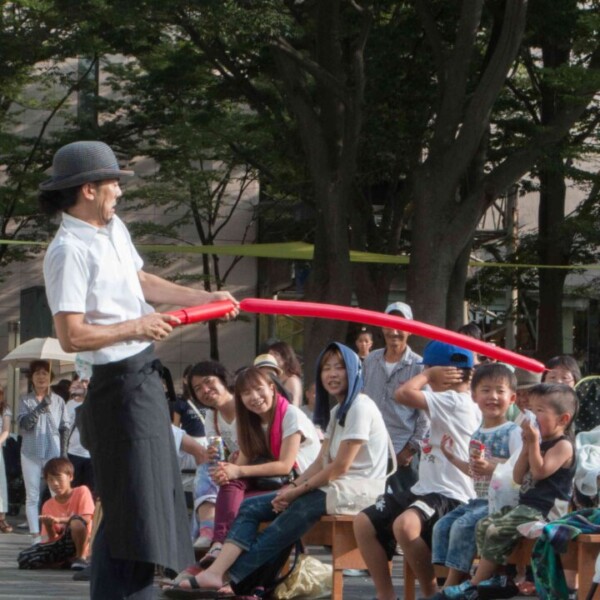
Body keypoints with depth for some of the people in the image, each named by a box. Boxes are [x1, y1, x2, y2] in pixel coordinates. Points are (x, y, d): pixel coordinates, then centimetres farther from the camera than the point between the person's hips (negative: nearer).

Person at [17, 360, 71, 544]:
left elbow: (66, 427, 6)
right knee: (32, 496, 2)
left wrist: (64, 450, -2)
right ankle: (35, 536, 5)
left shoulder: (58, 401, 5)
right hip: (31, 454, 1)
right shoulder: (25, 400, 5)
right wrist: (39, 409, -20)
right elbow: (23, 423, -8)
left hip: (53, 453, -1)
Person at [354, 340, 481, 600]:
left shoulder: (454, 402, -14)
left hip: (449, 496, -11)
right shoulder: (462, 404, 17)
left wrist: (427, 374, -7)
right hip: (424, 490, 11)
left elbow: (404, 393, -21)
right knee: (364, 522, 2)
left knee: (404, 525, -38)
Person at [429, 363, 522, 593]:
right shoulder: (477, 435, 16)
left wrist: (491, 468, -28)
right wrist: (452, 457, 21)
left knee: (463, 526, -24)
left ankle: (453, 581, -17)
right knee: (442, 525, -4)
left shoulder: (513, 433, -9)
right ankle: (444, 578, -6)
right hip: (479, 500, 9)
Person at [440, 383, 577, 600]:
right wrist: (526, 446, 7)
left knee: (496, 531, -21)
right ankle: (501, 579, 0)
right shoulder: (540, 443, 21)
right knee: (484, 525, 4)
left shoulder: (563, 445, -9)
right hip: (526, 504, 11)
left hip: (546, 509, -11)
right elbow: (518, 477, 15)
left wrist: (534, 442, -17)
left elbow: (540, 471, -22)